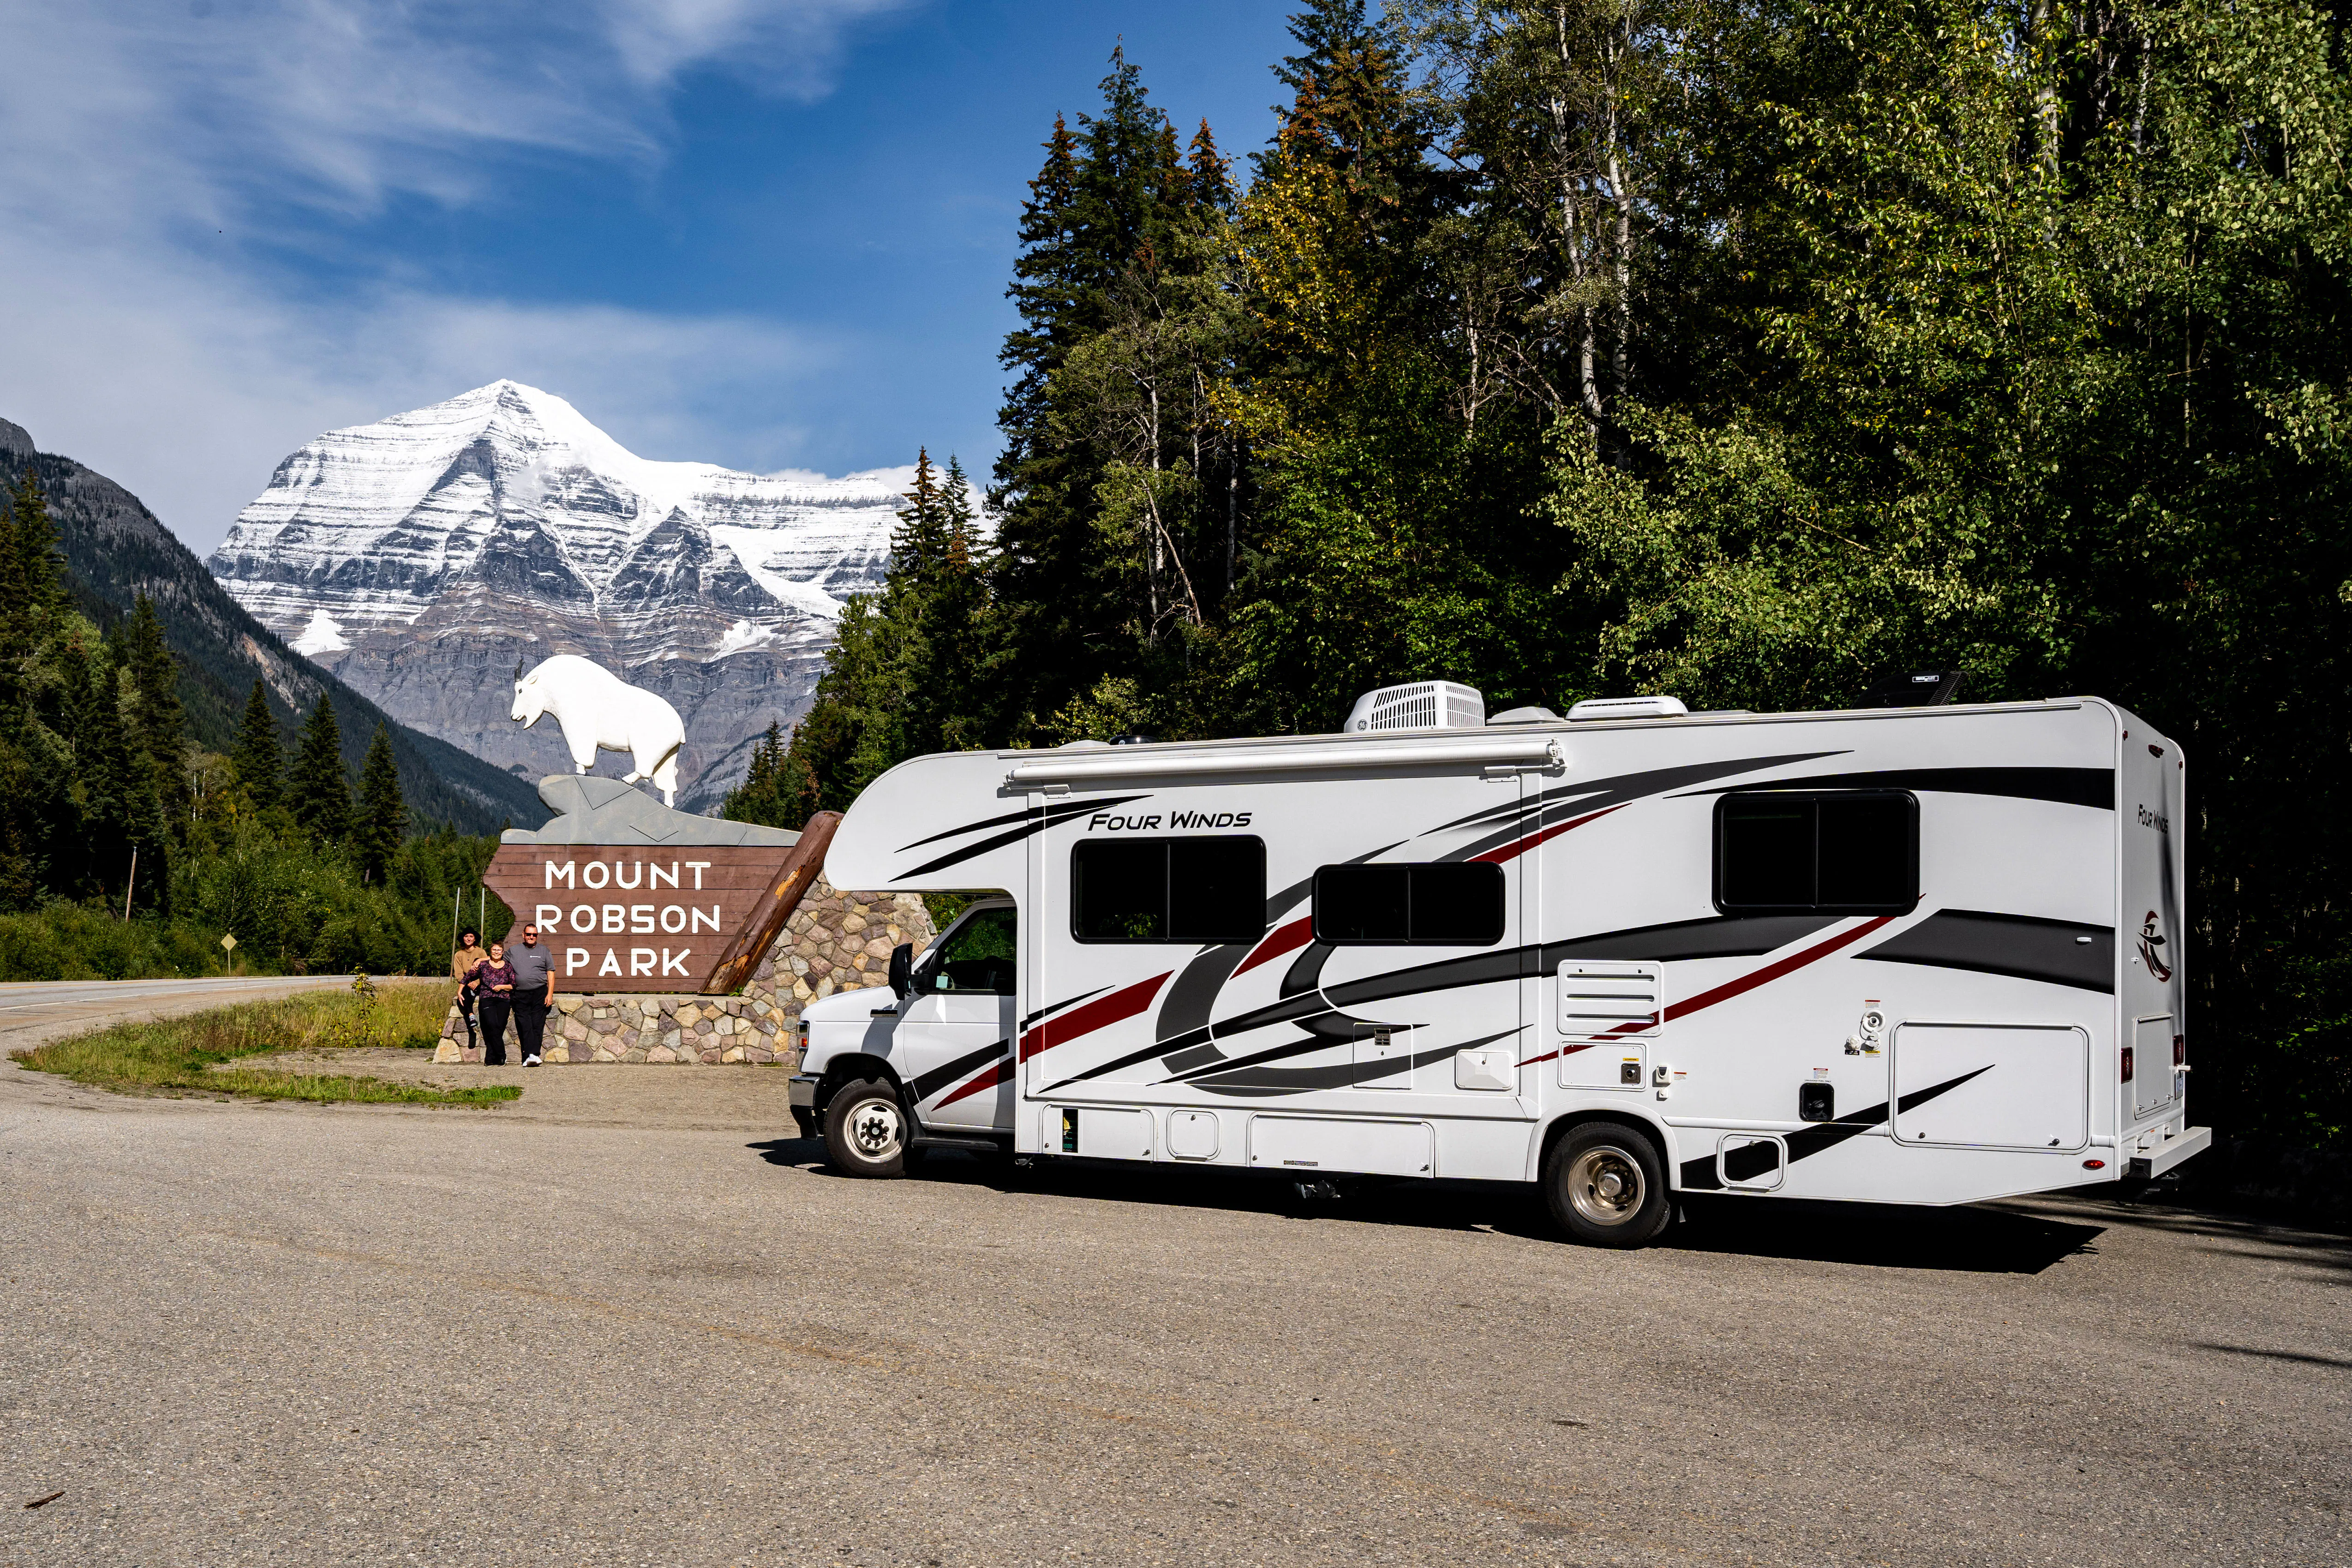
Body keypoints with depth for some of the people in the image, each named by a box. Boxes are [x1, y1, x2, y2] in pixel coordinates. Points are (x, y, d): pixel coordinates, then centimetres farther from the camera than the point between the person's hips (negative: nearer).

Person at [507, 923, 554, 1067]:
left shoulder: (544, 951, 11)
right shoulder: (513, 951, 14)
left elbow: (551, 973, 8)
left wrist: (550, 994, -1)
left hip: (539, 993, -1)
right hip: (520, 994, 1)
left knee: (537, 1026, -8)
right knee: (524, 1027, -6)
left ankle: (533, 1055, -13)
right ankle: (529, 1056, -10)